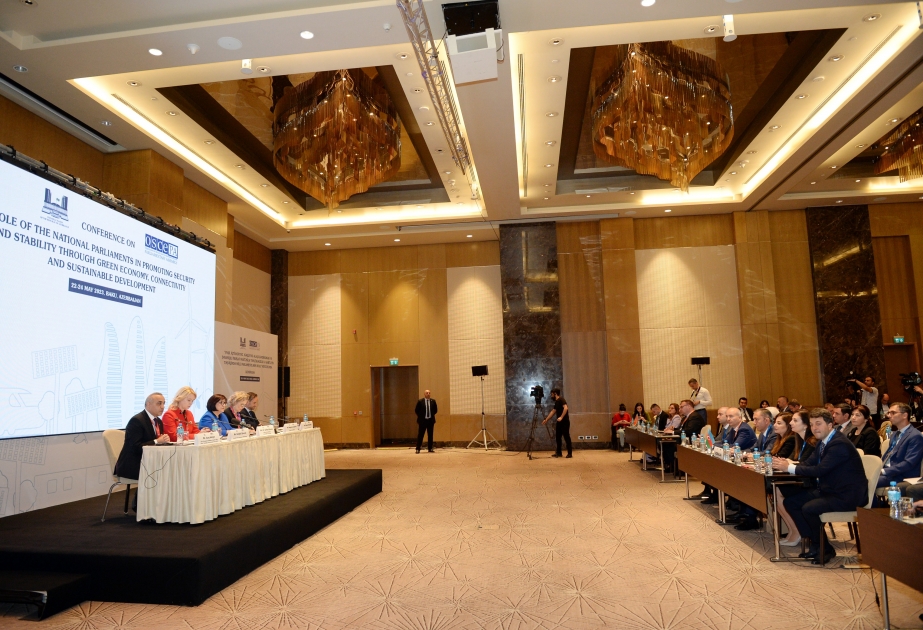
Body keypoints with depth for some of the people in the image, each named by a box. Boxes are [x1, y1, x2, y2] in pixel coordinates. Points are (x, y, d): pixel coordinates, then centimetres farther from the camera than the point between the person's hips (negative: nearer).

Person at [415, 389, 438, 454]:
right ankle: (418, 449, 3)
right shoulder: (420, 401, -4)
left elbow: (435, 410, 16)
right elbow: (416, 410, 2)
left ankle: (430, 449, 13)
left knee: (430, 435, 6)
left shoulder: (433, 401, 4)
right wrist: (420, 416, 1)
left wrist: (432, 415, 9)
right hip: (423, 420, -3)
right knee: (420, 435, -2)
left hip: (431, 420, 3)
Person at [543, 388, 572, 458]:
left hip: (564, 421, -9)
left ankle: (570, 453, 1)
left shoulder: (561, 399, -10)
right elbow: (553, 412, 24)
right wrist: (546, 420, 25)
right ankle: (558, 452, 15)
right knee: (557, 437, 9)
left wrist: (561, 417, -31)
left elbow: (565, 408, -24)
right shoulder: (556, 402, 17)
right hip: (559, 422, 9)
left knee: (566, 437, -4)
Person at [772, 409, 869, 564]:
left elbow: (819, 470, -29)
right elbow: (809, 463, 6)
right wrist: (787, 465, -13)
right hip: (828, 490, 10)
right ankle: (815, 544, 9)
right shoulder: (823, 442, 7)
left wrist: (789, 468, -25)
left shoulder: (840, 444, -22)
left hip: (847, 495, -10)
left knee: (808, 508, -26)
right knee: (790, 502, 1)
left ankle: (825, 549, -1)